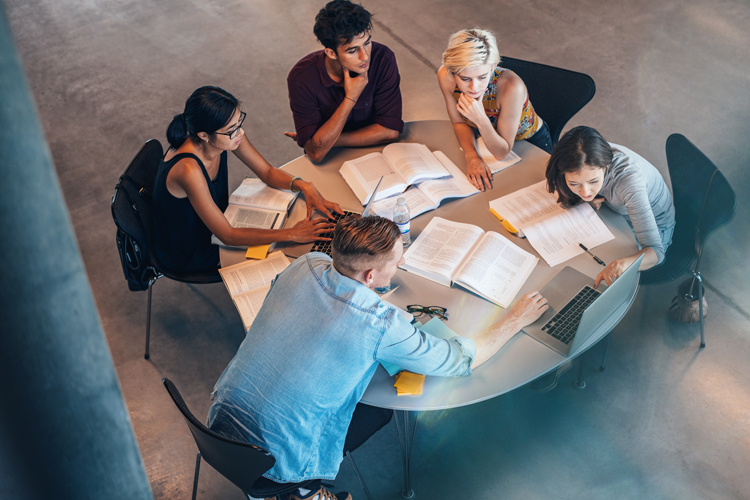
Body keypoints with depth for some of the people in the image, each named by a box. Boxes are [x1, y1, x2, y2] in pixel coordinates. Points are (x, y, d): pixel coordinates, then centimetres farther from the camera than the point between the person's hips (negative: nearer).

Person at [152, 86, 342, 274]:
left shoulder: (230, 132, -19)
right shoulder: (189, 169, -40)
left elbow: (268, 172, -4)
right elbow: (227, 235, -33)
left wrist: (303, 186, -23)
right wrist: (291, 234, -34)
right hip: (186, 254, -7)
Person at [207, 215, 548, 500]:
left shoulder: (306, 265, -10)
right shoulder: (381, 326, -25)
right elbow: (462, 360, -9)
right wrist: (515, 320, 4)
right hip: (275, 459, -5)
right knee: (380, 409, 17)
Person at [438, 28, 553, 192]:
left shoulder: (510, 86, -39)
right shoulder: (445, 76, -27)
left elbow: (502, 153, -29)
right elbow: (459, 122, -9)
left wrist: (481, 120, -46)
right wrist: (471, 155, -27)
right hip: (485, 140, 4)